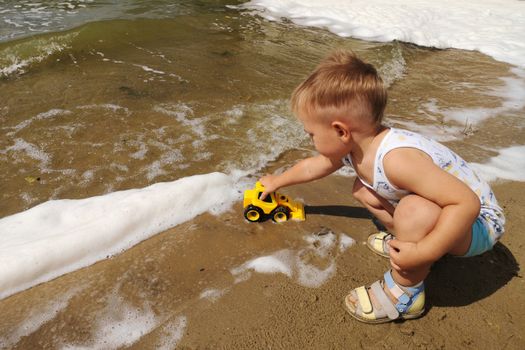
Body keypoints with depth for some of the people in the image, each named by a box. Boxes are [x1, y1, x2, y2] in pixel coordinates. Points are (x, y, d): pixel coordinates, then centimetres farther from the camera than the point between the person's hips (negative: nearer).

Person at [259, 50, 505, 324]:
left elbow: (467, 203, -40)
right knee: (363, 189, 8)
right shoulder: (354, 144, -10)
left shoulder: (396, 158, -39)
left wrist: (422, 253, -38)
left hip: (476, 222, -8)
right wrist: (278, 181, 23)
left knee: (414, 209, -38)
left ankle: (405, 292, -12)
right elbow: (313, 166, 9)